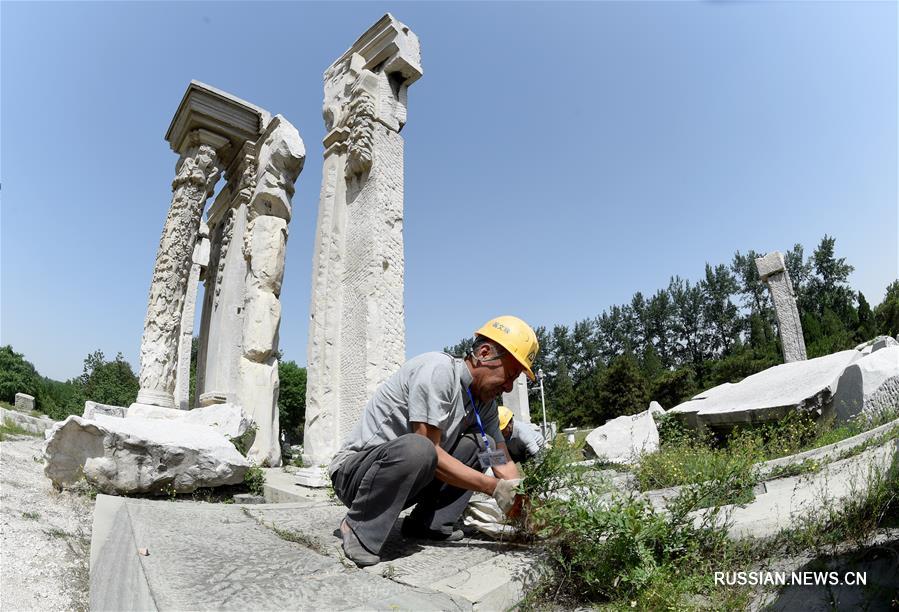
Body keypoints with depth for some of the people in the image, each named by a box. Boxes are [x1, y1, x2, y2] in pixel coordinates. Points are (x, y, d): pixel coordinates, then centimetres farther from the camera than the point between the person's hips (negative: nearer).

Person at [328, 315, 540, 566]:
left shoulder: (485, 402, 3)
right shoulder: (438, 370, -24)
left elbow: (503, 462, 7)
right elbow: (429, 451, -27)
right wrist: (494, 488, -22)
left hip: (406, 478, 8)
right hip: (354, 470, -7)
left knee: (481, 446, -1)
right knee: (418, 448, -37)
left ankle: (429, 523, -1)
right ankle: (359, 530, -14)